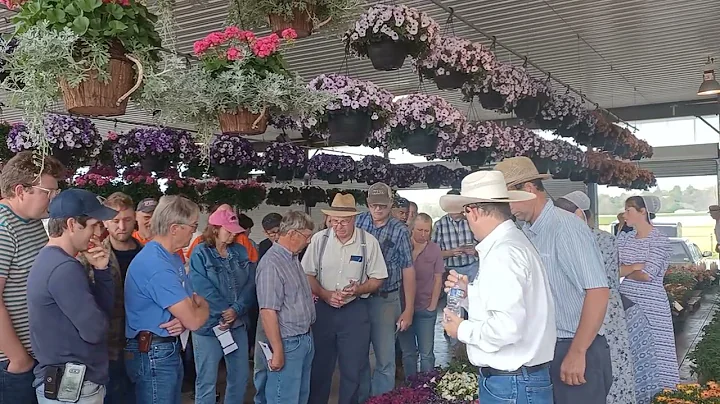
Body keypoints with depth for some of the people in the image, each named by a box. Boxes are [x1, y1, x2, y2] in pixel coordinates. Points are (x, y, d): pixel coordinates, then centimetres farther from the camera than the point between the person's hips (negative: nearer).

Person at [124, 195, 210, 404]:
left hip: (170, 349, 10)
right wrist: (203, 307, -2)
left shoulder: (172, 258, 9)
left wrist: (184, 318, -13)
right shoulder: (156, 265, -25)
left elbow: (194, 302, 10)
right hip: (153, 354, -10)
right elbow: (193, 321, -26)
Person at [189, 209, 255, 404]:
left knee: (240, 377, 14)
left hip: (238, 323, 5)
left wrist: (236, 310, -14)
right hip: (209, 325, -5)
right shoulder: (200, 254, -8)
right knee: (207, 381, 4)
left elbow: (250, 284, -1)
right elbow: (203, 290, -15)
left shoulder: (240, 252, 7)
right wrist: (225, 314, -13)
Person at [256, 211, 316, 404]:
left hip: (304, 340, 10)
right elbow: (268, 312, -23)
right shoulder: (272, 263, -20)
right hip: (287, 344, -9)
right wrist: (277, 352, -22)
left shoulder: (292, 259, 11)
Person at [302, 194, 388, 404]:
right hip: (323, 308, 1)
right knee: (319, 366, 13)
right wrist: (325, 295, -14)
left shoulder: (368, 242, -7)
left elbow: (377, 279, 0)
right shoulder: (319, 239, -5)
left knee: (353, 369, 9)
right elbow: (308, 274, 1)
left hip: (355, 310, -1)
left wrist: (358, 289, -18)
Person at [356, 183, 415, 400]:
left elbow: (408, 270, -4)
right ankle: (361, 398, 31)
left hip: (385, 300, -2)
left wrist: (409, 309, -6)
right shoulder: (358, 222, 0)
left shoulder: (400, 231, -5)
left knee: (385, 358, 5)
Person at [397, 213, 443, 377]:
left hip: (426, 309, 0)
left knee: (427, 353, 5)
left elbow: (438, 279, 3)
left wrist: (433, 305, -3)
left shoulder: (434, 250, -1)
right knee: (408, 353, 12)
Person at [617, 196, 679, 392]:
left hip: (650, 305, -5)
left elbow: (647, 275, -16)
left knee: (652, 351, 0)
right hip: (626, 303, 5)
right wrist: (636, 266, -10)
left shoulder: (659, 240, -7)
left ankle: (655, 391, 12)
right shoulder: (624, 238, 9)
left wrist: (624, 270, -2)